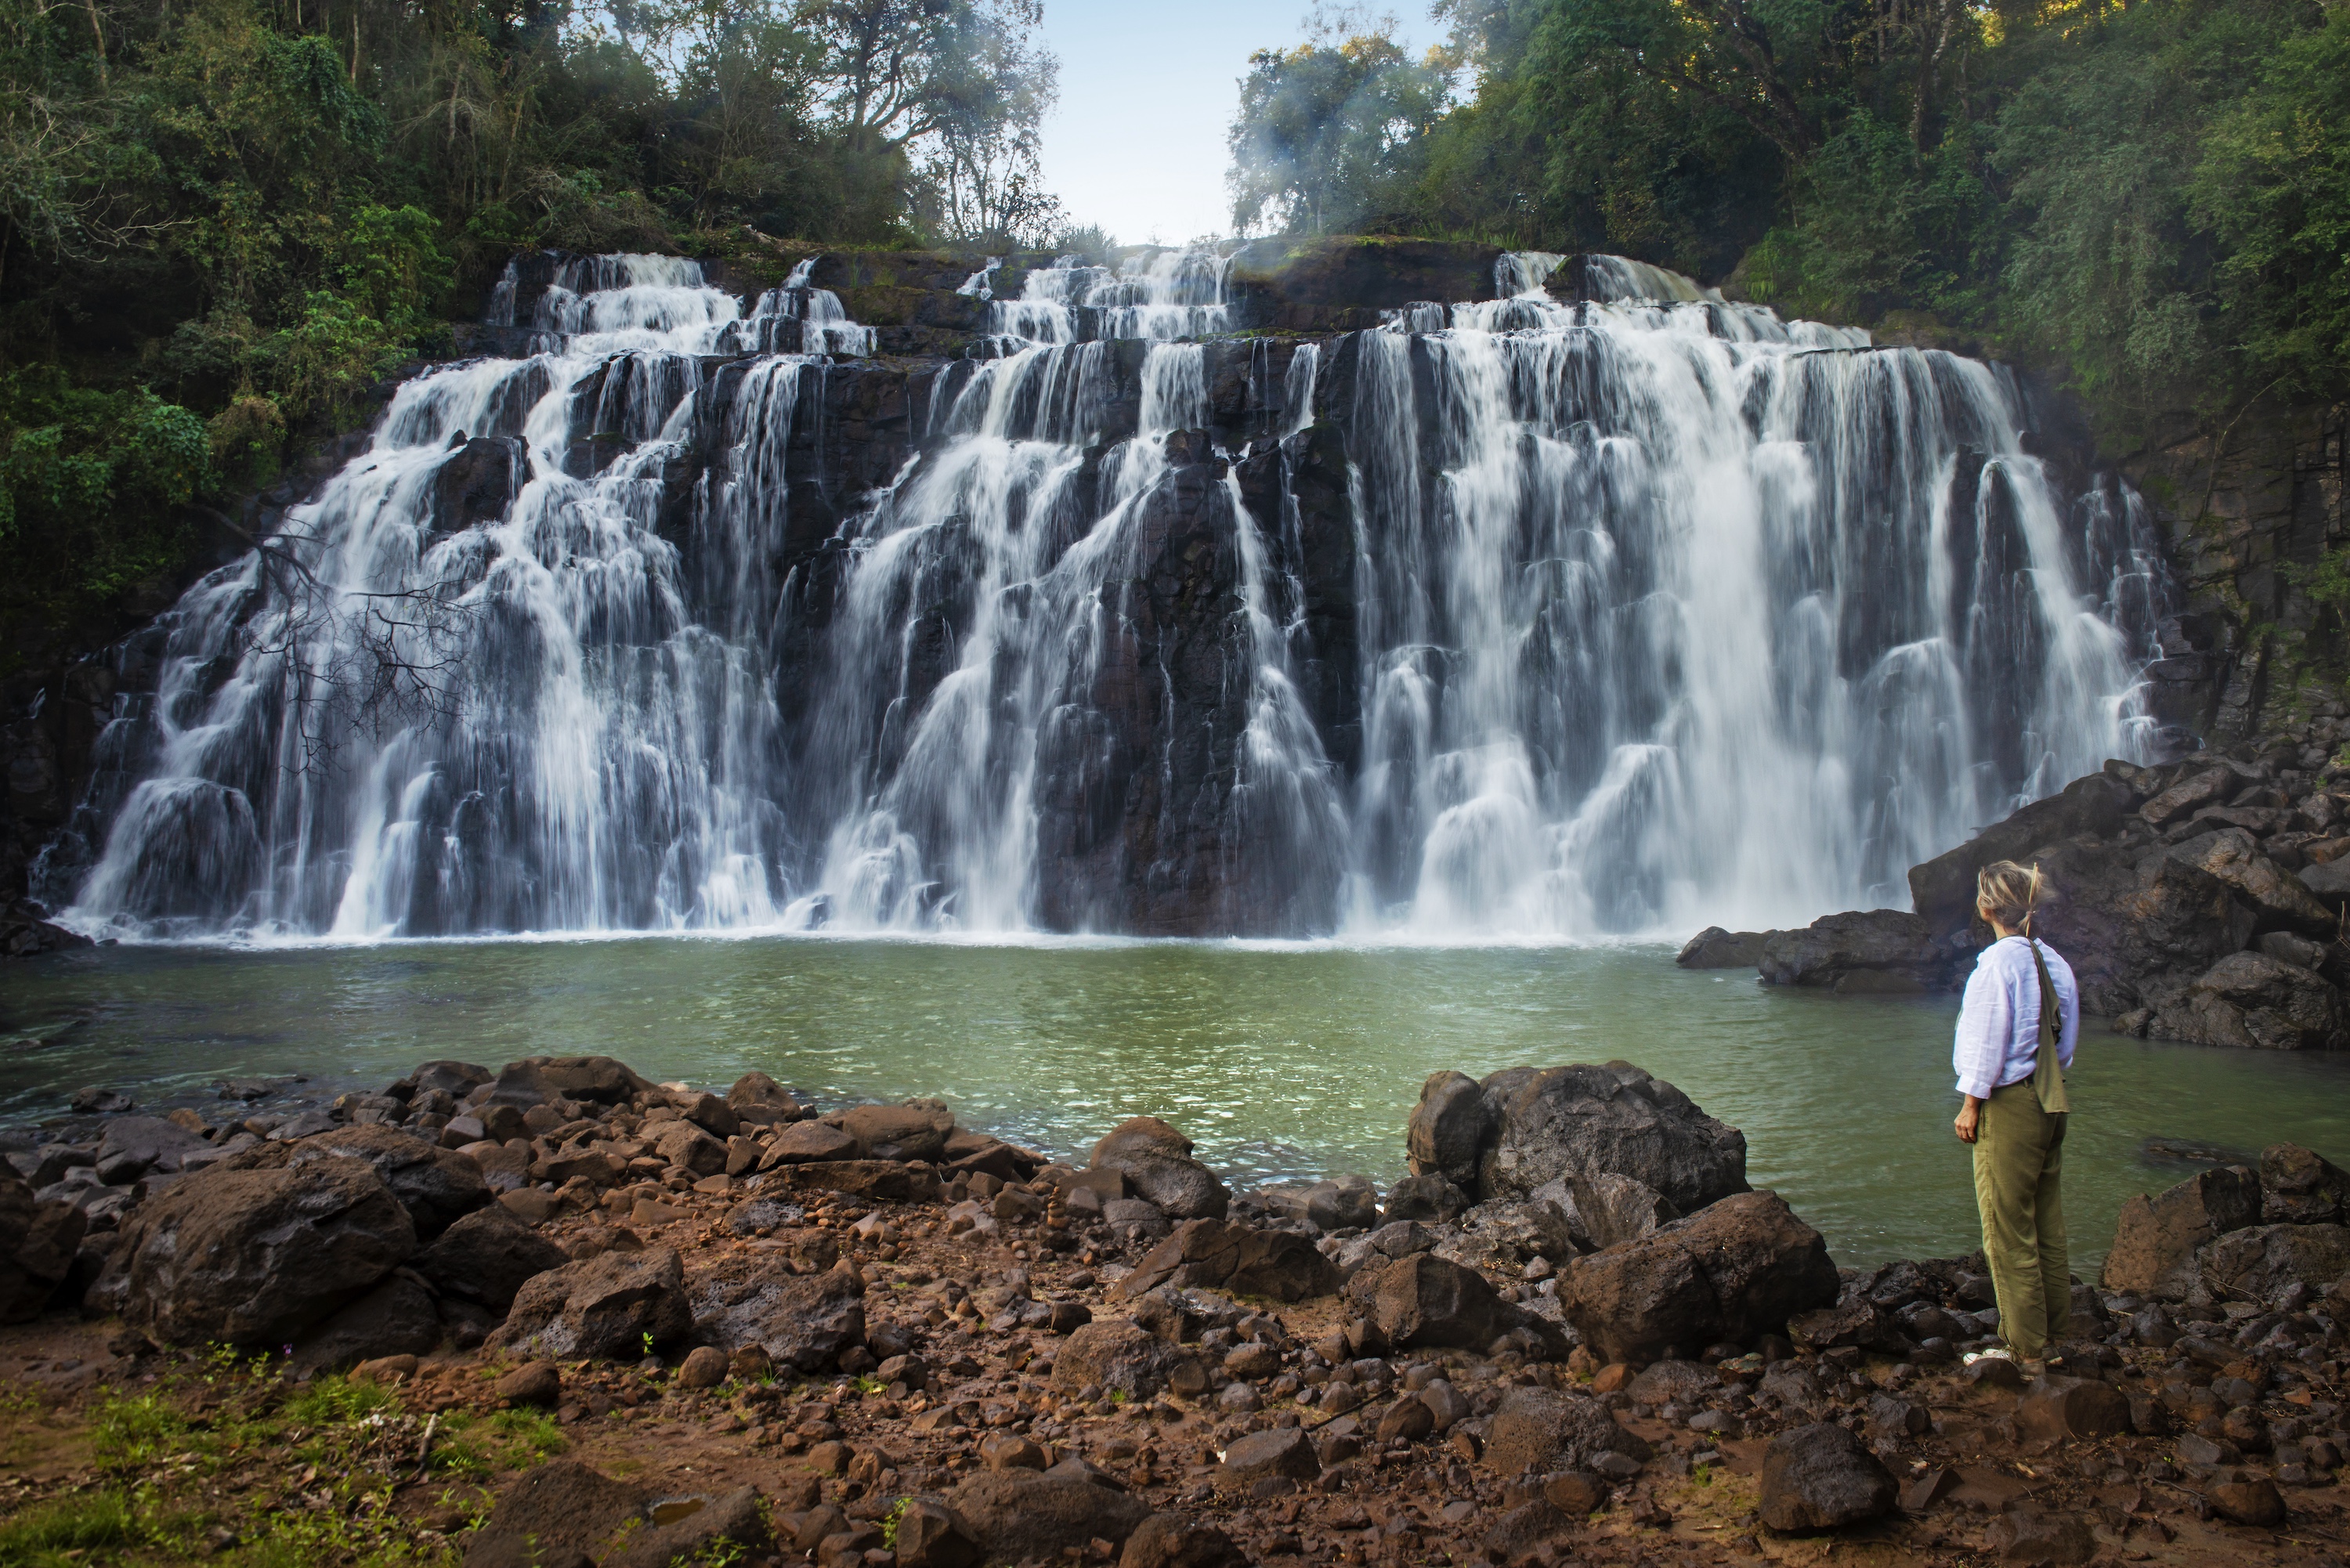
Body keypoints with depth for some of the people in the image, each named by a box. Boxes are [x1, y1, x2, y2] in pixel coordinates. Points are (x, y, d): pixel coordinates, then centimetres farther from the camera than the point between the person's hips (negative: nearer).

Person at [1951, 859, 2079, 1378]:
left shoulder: (1998, 961, -16)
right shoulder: (2053, 961, 7)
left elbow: (1989, 1041, -15)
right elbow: (2066, 1038, 13)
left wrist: (1971, 1104, -8)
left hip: (2009, 1103, -8)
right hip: (2050, 1103, 8)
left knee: (2009, 1234, 0)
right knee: (2048, 1229, 15)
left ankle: (2025, 1350, 5)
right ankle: (2056, 1335, 22)